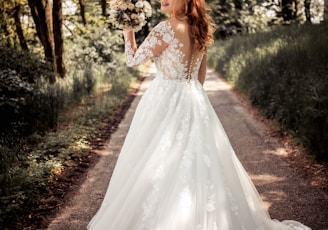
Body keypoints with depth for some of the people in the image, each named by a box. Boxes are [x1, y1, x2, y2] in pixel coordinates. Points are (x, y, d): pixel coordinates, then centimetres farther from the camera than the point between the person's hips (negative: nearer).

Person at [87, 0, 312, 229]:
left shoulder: (166, 28, -16)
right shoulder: (200, 28, 7)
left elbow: (132, 59, -8)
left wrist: (128, 28, 1)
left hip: (166, 101, -7)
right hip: (194, 101, 8)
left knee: (157, 166, 3)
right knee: (199, 164, 15)